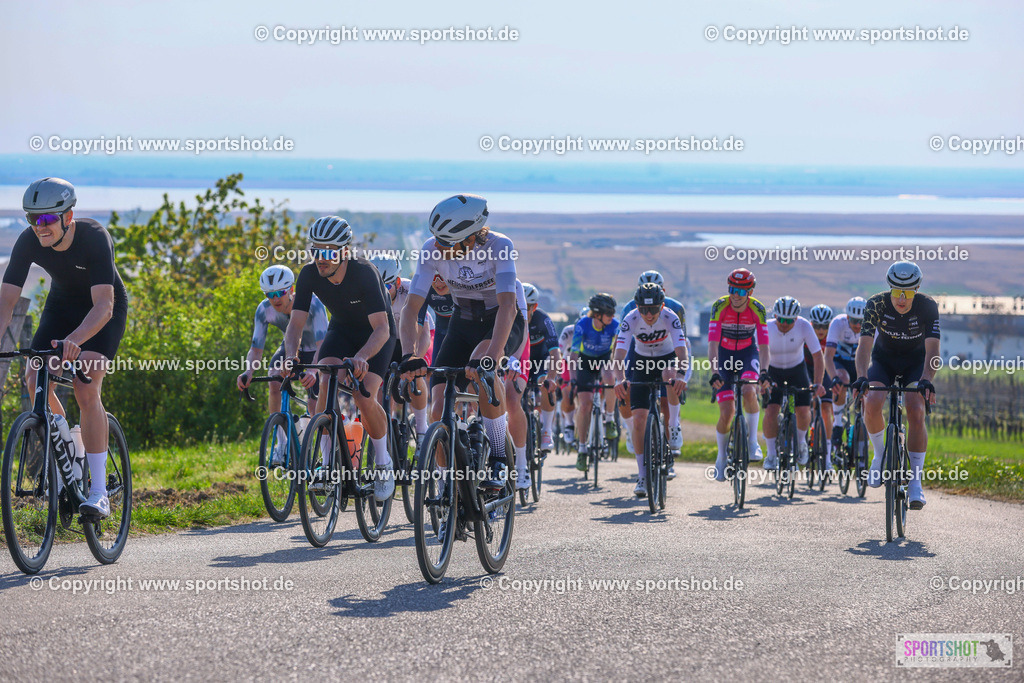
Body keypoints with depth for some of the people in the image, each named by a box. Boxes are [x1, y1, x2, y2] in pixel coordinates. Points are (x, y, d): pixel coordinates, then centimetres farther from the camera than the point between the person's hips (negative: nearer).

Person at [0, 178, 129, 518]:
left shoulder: (95, 238, -34)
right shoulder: (28, 241, -22)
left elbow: (103, 306, -41)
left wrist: (74, 340, -57)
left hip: (104, 310, -4)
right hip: (62, 305, 4)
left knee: (86, 389, -22)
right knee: (35, 379, -18)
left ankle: (99, 492, -20)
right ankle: (61, 435, 14)